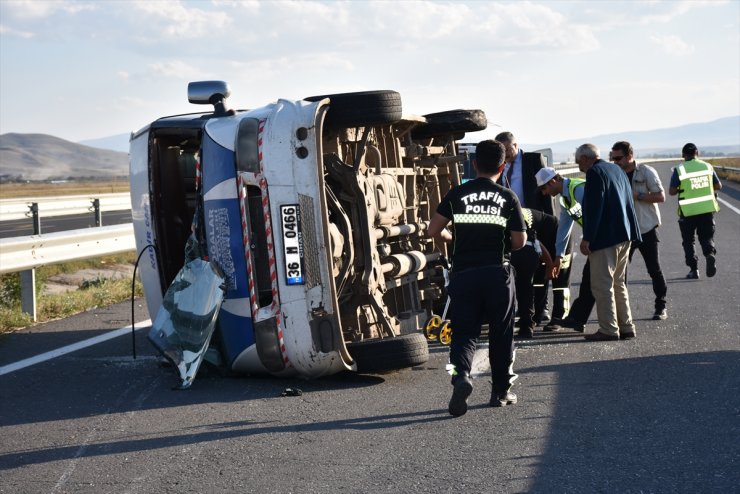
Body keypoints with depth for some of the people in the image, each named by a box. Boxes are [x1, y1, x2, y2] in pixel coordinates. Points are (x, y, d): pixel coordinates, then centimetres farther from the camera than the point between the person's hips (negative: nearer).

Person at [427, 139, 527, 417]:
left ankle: (461, 375, -23)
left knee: (464, 331, 4)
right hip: (497, 273, -1)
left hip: (464, 272, 1)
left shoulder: (457, 194, 3)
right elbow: (519, 241, -1)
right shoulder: (508, 198, 0)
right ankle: (501, 391, 19)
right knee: (501, 334, 12)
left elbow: (433, 231, 1)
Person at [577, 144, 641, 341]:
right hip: (624, 235, 9)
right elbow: (628, 202, 20)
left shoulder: (595, 172, -12)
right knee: (618, 283, 16)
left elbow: (594, 207, -18)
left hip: (605, 237, -9)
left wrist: (587, 238, -16)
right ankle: (626, 326, 18)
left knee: (602, 284, -4)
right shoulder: (616, 170, 16)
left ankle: (608, 330, -3)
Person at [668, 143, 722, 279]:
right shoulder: (707, 166, 3)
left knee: (688, 241, 11)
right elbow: (718, 186, 8)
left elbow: (671, 191, -10)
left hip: (688, 211, -2)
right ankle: (710, 254, -20)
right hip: (707, 209, 2)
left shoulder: (679, 170, -7)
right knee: (706, 237, 11)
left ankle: (694, 269, 6)